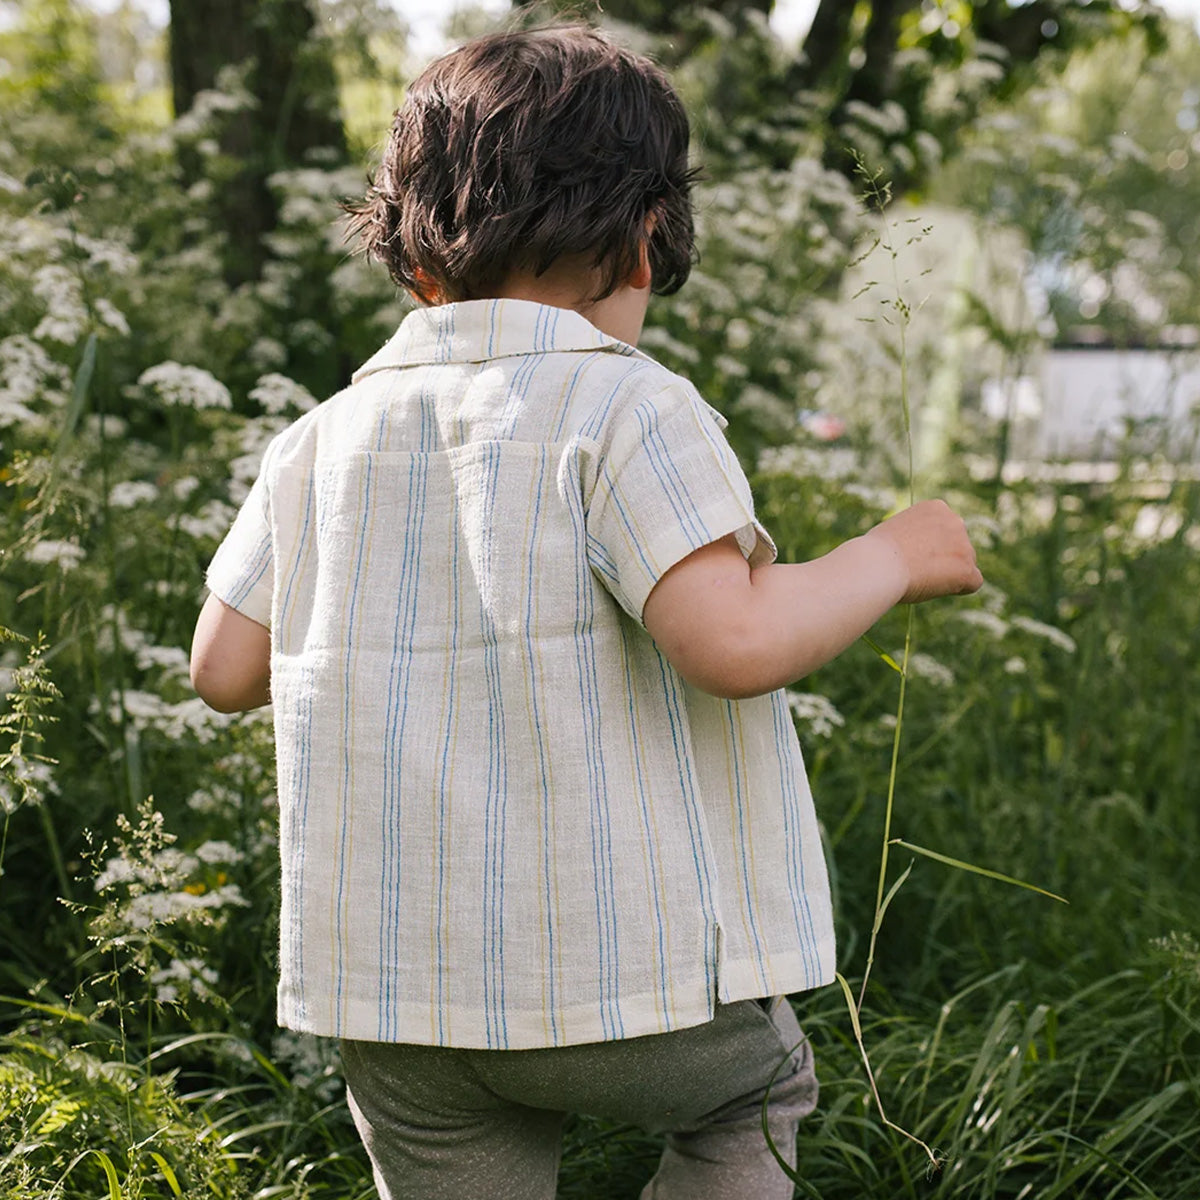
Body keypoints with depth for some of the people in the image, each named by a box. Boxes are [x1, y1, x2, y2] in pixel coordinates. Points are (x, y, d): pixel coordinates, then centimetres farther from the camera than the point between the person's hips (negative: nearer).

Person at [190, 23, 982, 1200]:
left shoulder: (321, 444, 4)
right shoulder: (627, 411, -13)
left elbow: (223, 668, 10)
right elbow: (735, 640, -24)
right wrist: (892, 557, -7)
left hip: (395, 979, 4)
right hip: (620, 970, -4)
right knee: (759, 1084, 29)